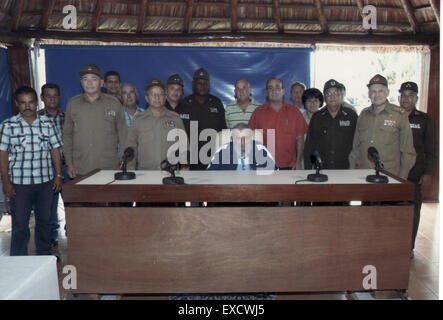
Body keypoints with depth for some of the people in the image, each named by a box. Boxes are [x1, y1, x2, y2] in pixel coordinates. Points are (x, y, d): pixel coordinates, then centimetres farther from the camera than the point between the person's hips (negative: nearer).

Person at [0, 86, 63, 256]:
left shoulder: (47, 123, 4)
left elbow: (55, 150, 7)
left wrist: (59, 176, 2)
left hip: (46, 180, 2)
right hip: (20, 183, -2)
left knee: (44, 220, 14)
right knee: (20, 224, 4)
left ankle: (44, 254, 31)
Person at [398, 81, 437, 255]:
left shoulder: (424, 120, 7)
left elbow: (431, 151, 6)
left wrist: (428, 173, -2)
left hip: (415, 175, 0)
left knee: (413, 212, 3)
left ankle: (409, 247, 16)